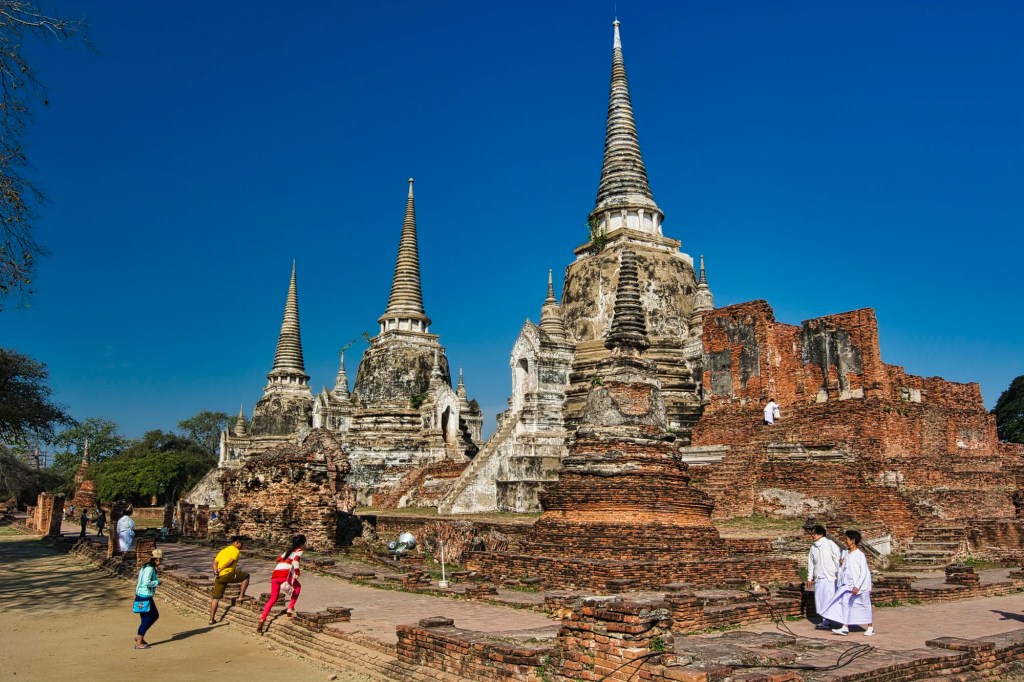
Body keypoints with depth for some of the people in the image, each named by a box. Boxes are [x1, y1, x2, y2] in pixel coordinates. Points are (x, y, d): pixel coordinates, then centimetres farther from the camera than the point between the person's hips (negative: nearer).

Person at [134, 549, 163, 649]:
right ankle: (139, 643, 10)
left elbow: (142, 580, 18)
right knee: (146, 620, 1)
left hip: (146, 596, 10)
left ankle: (139, 636, 24)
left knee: (155, 615, 17)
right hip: (144, 597, -10)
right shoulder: (149, 568, -20)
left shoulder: (148, 567, 11)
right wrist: (157, 582, -15)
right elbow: (146, 582, -28)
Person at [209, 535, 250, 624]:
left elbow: (215, 562, 13)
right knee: (246, 576, 10)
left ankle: (212, 619, 17)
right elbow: (231, 561, -15)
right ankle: (241, 596, 6)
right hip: (228, 574, -8)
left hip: (219, 577, 8)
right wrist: (221, 569, -11)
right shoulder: (236, 550, 2)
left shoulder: (222, 551, 26)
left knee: (216, 598, 15)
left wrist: (216, 571, -1)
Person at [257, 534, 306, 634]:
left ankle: (262, 620, 1)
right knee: (297, 586, 22)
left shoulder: (289, 550, 30)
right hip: (285, 574, -6)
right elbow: (295, 561, -10)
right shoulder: (299, 551, 9)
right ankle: (290, 608, 15)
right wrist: (297, 573, -8)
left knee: (273, 598, 14)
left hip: (275, 574, 6)